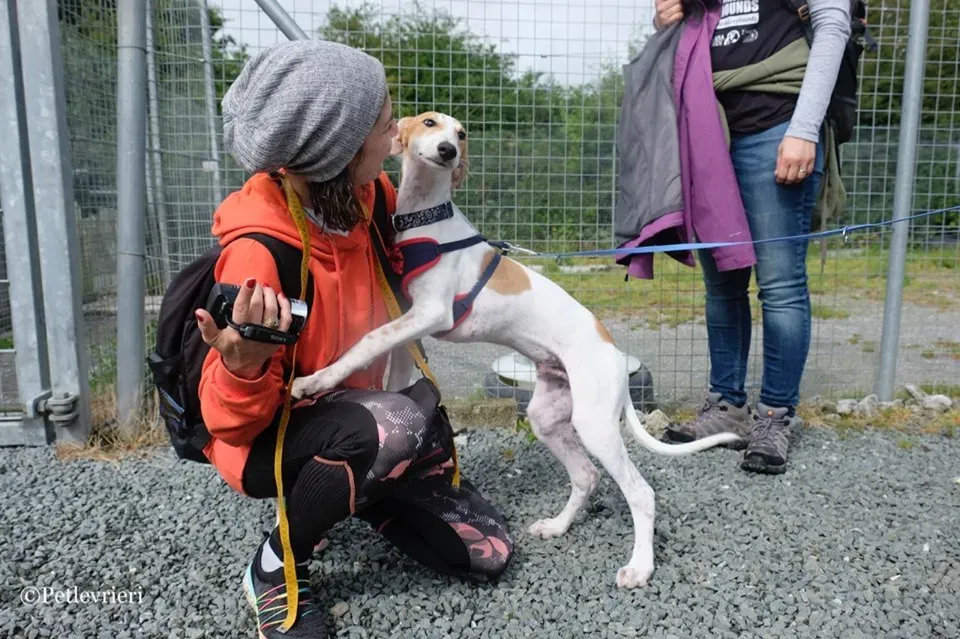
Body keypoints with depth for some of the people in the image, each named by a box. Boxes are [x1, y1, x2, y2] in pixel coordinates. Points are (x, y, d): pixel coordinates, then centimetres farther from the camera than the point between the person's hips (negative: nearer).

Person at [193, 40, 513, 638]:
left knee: (488, 552, 2)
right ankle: (275, 569, -11)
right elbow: (232, 420, -23)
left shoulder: (369, 195, -11)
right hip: (269, 438, -6)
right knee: (395, 422, -40)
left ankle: (352, 494, 23)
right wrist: (243, 364, -46)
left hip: (353, 421, 6)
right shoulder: (259, 251, -31)